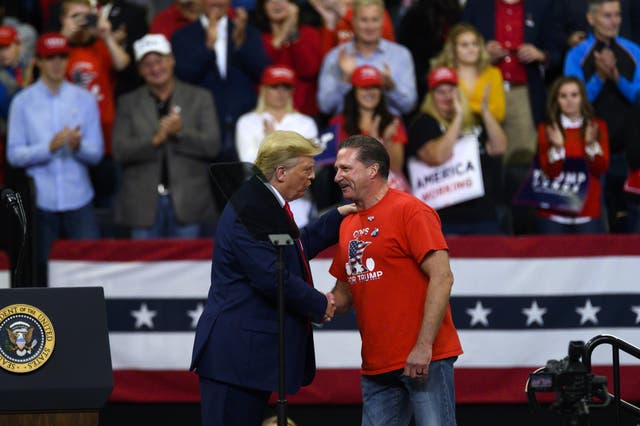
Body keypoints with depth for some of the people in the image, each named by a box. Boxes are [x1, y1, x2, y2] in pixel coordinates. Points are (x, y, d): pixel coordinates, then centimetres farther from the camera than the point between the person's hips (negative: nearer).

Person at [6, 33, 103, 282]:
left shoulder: (84, 100, 9)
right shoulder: (23, 102, 4)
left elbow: (96, 153, 5)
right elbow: (14, 155, -2)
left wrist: (78, 146, -16)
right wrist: (51, 147, -16)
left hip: (78, 201, 1)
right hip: (41, 202, -1)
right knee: (43, 269, 2)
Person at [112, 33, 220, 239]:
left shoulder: (200, 97, 7)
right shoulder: (128, 103, 8)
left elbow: (212, 146, -2)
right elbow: (119, 151, -3)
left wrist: (180, 133, -18)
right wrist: (156, 139, -18)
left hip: (187, 204, 0)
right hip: (144, 204, 0)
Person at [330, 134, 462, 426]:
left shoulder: (410, 211, -7)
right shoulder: (348, 225, 16)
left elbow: (442, 277, -14)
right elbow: (344, 295, 22)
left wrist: (424, 346, -20)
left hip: (423, 359, -7)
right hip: (376, 366, 7)